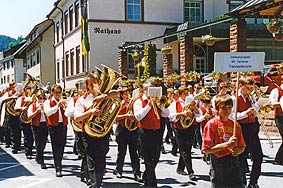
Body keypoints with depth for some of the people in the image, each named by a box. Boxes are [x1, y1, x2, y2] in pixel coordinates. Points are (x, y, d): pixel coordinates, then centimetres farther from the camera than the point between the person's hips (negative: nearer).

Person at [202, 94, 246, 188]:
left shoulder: (235, 125, 7)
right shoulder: (211, 124, -6)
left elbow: (242, 146, 15)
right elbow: (206, 149, -12)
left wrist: (238, 151, -9)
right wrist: (227, 144, -19)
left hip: (233, 163, 4)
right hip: (218, 165, -3)